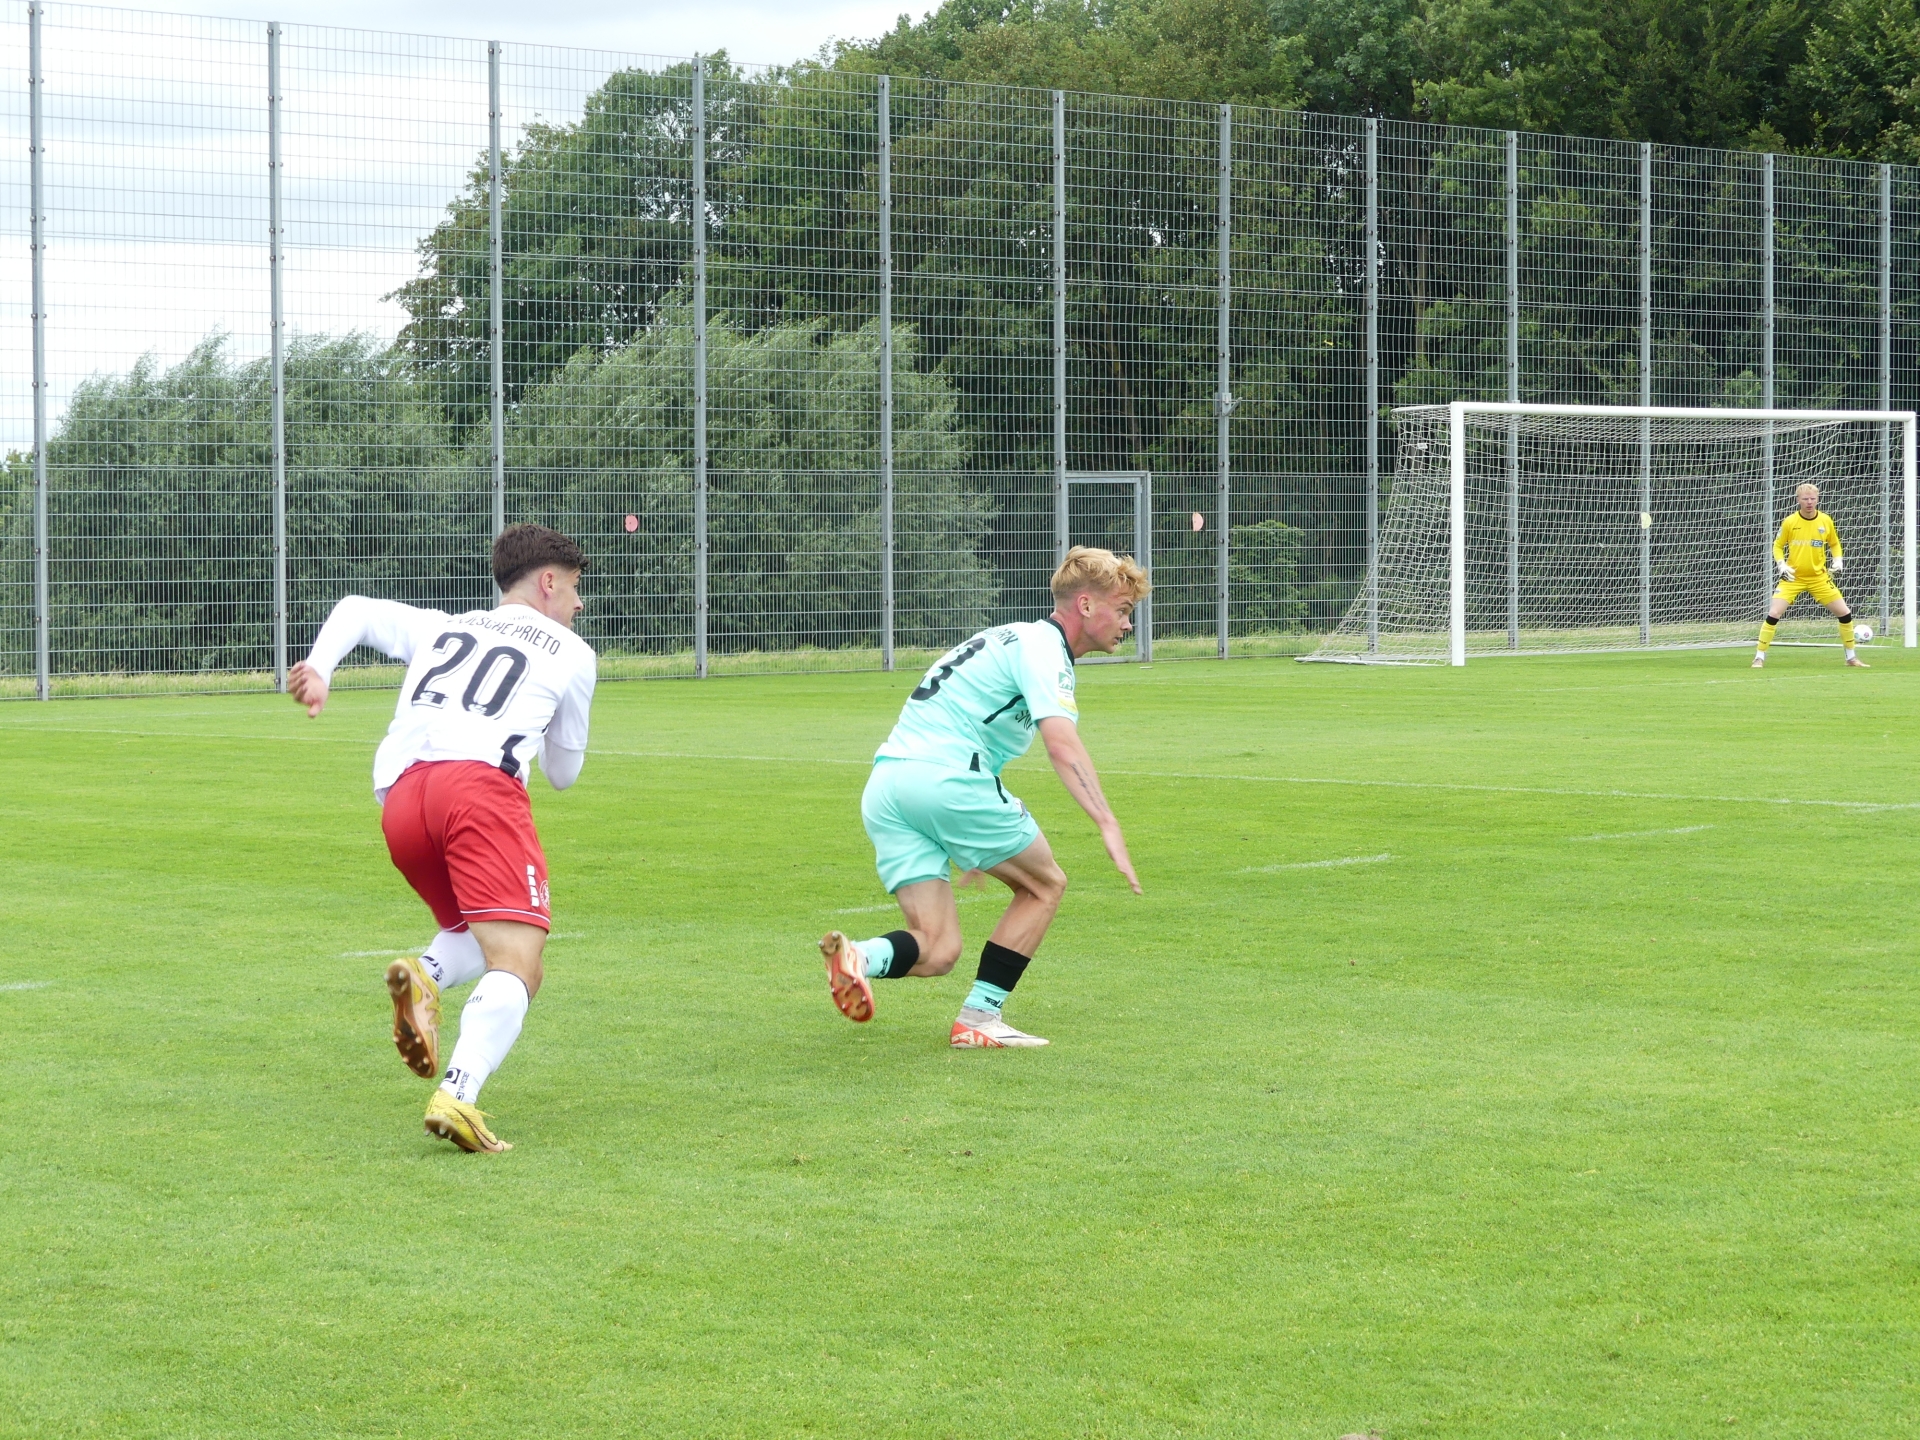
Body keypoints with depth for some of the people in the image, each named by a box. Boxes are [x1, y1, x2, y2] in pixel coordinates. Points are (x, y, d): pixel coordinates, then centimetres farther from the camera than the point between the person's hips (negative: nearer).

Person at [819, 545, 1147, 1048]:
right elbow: (1061, 743, -19)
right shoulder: (1043, 645, -2)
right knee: (1044, 885, 12)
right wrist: (1108, 824, -27)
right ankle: (978, 1019, 7)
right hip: (945, 778, -8)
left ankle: (861, 957, -25)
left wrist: (972, 842, 40)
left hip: (882, 790, 8)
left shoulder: (1011, 640, 28)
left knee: (937, 953, 4)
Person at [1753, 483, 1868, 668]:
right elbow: (1778, 546, 4)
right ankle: (1759, 657, -4)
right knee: (1773, 614, -16)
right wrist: (1782, 565, -12)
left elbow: (1834, 543, 14)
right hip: (1793, 577, -2)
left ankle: (1851, 657, 17)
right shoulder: (1789, 522, -8)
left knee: (1845, 613, 0)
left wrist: (1837, 561, -3)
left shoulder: (1826, 521, -2)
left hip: (1819, 578, 2)